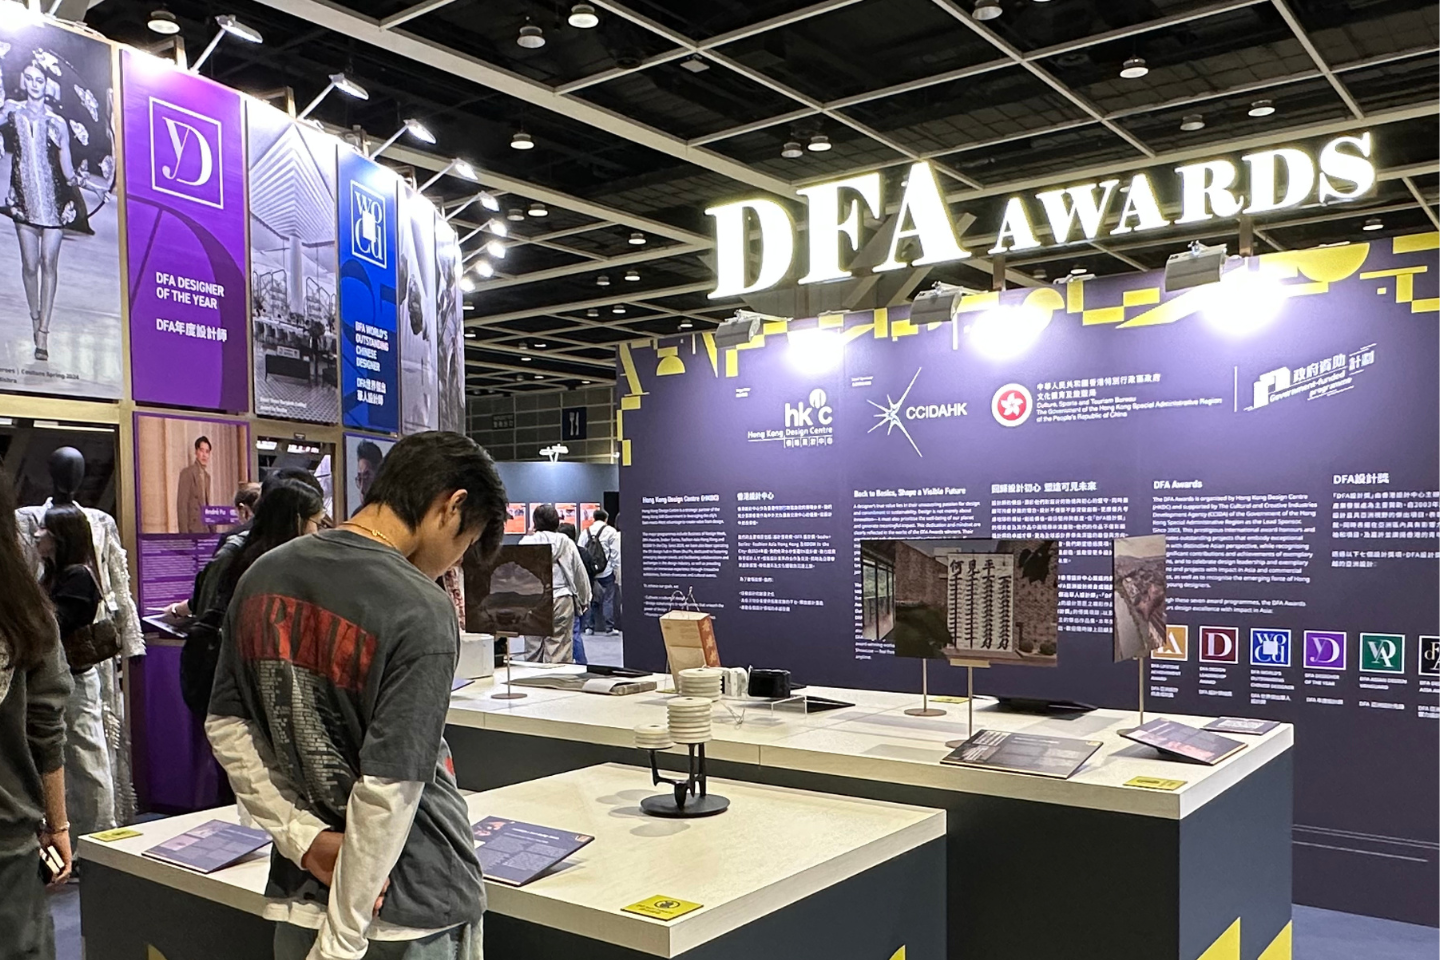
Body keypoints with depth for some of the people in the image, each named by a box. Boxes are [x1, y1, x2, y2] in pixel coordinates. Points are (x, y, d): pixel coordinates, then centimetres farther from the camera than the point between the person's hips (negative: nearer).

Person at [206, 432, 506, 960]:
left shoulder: (263, 577, 0)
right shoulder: (422, 612, -23)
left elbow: (227, 729, 3)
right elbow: (386, 793, -24)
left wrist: (306, 838, -3)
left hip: (301, 895, 6)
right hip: (414, 912, -6)